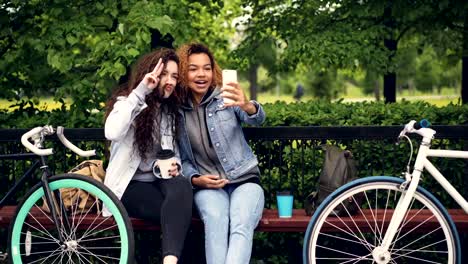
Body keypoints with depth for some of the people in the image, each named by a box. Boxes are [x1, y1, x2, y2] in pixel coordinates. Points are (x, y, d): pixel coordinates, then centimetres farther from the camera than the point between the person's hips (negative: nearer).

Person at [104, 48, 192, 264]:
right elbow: (112, 133, -24)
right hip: (131, 184, -4)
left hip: (158, 180, 4)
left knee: (182, 186, -37)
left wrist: (174, 166, -3)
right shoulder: (126, 102, -1)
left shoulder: (172, 111, 16)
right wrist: (140, 91, -22)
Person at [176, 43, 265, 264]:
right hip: (208, 186, 1)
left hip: (245, 180, 0)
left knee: (241, 226, -32)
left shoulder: (225, 98, 4)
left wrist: (247, 106, -40)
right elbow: (182, 160, 13)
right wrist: (195, 179, -9)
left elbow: (258, 119, -16)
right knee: (215, 220, -34)